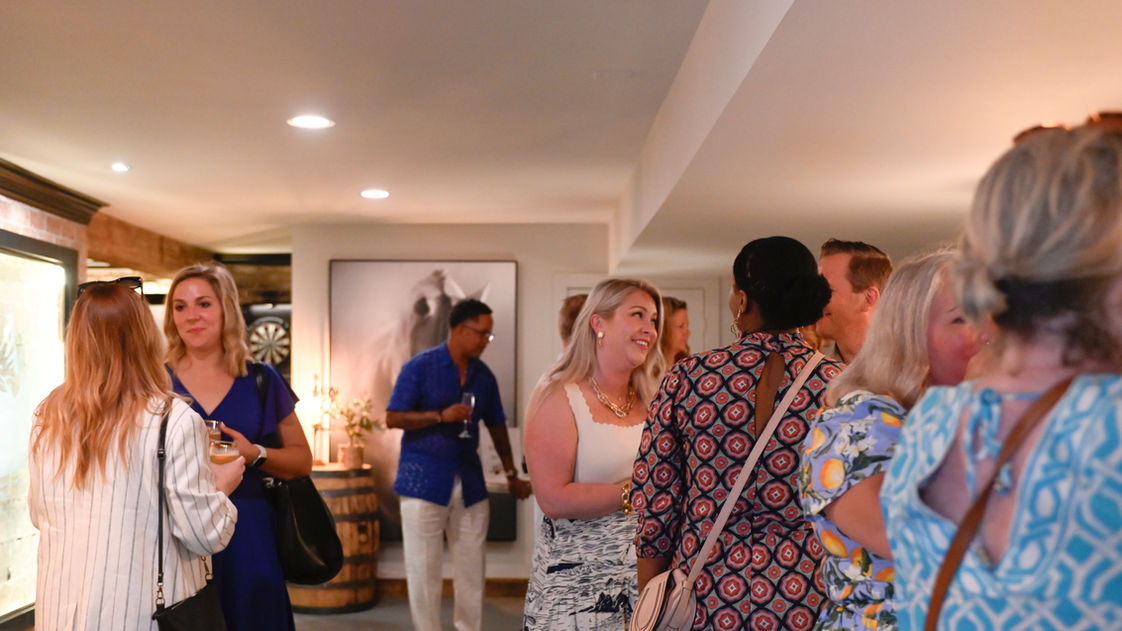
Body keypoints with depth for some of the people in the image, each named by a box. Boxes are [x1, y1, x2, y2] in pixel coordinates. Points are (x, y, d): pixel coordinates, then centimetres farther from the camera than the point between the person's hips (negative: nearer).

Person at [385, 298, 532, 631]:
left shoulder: (484, 375, 9)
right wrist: (442, 416, -19)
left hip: (470, 482, 5)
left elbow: (496, 426, 16)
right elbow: (392, 418, -8)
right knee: (424, 572, 2)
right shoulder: (420, 366, -6)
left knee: (471, 569, 9)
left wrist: (511, 473, 12)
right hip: (424, 482, -4)